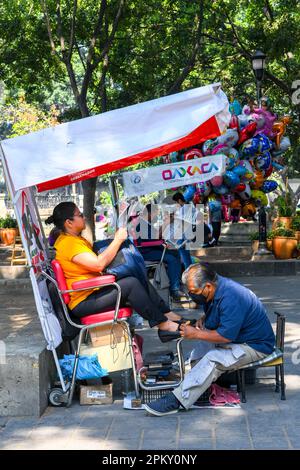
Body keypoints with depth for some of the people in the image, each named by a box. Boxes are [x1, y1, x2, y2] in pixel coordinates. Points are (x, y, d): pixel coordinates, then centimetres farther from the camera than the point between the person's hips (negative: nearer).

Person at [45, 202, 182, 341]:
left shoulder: (75, 239, 15)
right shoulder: (67, 243, -20)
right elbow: (99, 264, -28)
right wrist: (118, 239, -19)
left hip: (94, 291, 11)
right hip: (83, 302, -11)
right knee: (131, 284, -23)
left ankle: (167, 314, 4)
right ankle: (163, 325, -15)